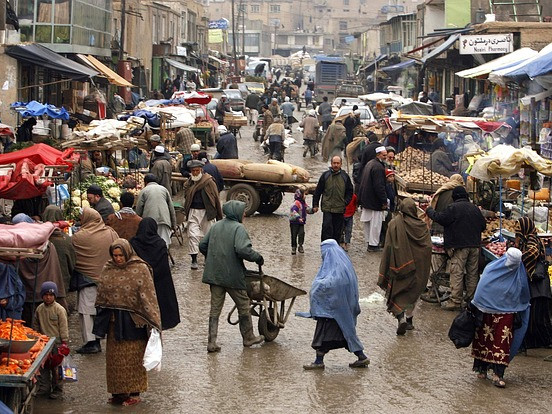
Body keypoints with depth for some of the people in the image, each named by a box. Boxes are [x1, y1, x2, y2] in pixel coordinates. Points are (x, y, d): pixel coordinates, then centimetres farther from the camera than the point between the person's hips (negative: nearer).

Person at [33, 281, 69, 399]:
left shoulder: (59, 310, -8)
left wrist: (64, 342, -9)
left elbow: (63, 327, -7)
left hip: (56, 342, -5)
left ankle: (57, 389, 8)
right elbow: (35, 326, 16)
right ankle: (44, 388, 19)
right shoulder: (39, 309, 5)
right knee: (43, 366, 9)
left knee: (56, 366, -1)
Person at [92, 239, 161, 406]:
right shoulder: (108, 269, 5)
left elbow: (148, 296, -12)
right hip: (114, 320, 5)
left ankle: (134, 393, 10)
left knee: (133, 357, 2)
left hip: (132, 321, -5)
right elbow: (102, 295, 14)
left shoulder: (140, 269, -10)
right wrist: (102, 318, 15)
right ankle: (118, 391, 20)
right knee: (115, 357, 10)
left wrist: (153, 321, -17)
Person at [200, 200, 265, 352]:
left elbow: (202, 245, 13)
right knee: (244, 306, 12)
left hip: (214, 275, 6)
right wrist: (257, 257, -11)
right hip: (233, 275, -6)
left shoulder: (216, 226, 9)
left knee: (215, 309, 8)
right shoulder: (238, 228, -12)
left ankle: (211, 342, 4)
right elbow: (242, 249, -26)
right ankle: (248, 338, 24)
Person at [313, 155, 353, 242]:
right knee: (327, 228, -11)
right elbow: (317, 191, 8)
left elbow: (350, 191, 14)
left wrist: (346, 202, 1)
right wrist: (315, 205, 5)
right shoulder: (325, 175, 4)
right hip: (327, 208, -2)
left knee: (338, 230, 6)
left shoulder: (345, 176, 7)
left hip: (340, 209, 2)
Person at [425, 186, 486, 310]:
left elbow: (440, 218, -6)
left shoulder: (453, 208, -9)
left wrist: (429, 211, 10)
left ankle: (455, 301, -8)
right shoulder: (475, 208, 10)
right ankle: (471, 299, 17)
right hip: (475, 246, 6)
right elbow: (483, 225, 17)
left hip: (459, 246, -6)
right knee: (472, 273, 11)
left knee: (457, 274, -5)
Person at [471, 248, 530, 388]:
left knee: (503, 343, 0)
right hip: (487, 314, 0)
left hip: (506, 316, 0)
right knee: (484, 339, 4)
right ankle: (482, 368, 11)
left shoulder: (519, 276, -3)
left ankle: (498, 375, 0)